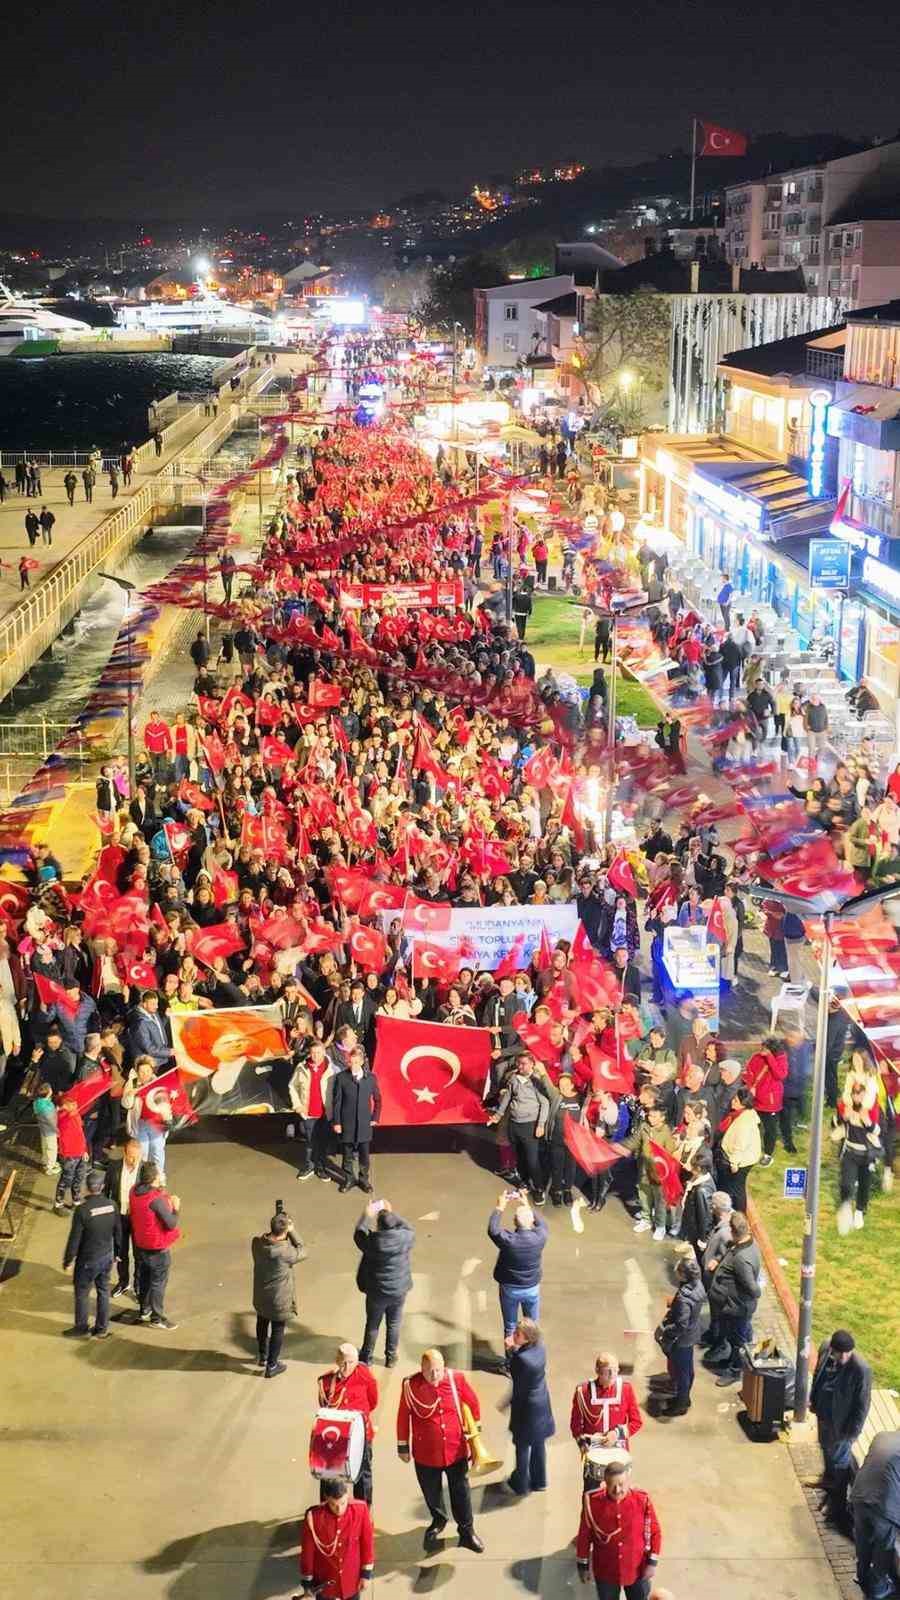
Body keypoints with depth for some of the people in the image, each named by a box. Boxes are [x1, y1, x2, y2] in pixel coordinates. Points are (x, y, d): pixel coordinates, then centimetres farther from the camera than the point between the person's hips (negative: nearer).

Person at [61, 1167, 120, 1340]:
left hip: (88, 1260, -5)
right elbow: (117, 1232, 2)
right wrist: (116, 1253, 17)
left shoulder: (82, 1210, -24)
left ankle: (82, 1328, 27)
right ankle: (102, 1329, 28)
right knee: (103, 1291, 18)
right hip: (107, 1256, 5)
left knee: (82, 1293, 14)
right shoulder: (112, 1205, -10)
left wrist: (68, 1261, -4)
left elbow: (74, 1239, -18)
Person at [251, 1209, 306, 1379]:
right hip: (279, 1299, -6)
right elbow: (301, 1252, -14)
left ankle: (262, 1357, 47)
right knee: (277, 1330, 14)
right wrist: (292, 1231, -12)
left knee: (262, 1324, 27)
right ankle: (272, 1366, 27)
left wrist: (275, 1227, -6)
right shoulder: (285, 1251, -34)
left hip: (260, 1295, 6)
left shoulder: (257, 1242, -19)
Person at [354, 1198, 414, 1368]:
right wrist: (392, 1213, 10)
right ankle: (391, 1357, 31)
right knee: (393, 1324, 19)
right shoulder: (404, 1238, -19)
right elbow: (410, 1228, 6)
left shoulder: (372, 1241, -22)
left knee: (372, 1324, 17)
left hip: (377, 1292, -1)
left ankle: (366, 1357, 32)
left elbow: (358, 1234, 0)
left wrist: (367, 1215, 11)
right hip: (399, 1290, 1)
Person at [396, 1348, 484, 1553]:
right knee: (432, 1492, 18)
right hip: (426, 1452, 0)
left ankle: (467, 1531, 26)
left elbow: (472, 1402, 4)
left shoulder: (456, 1379, -14)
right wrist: (403, 1446, 1)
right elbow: (403, 1416, -6)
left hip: (456, 1449, 0)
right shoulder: (410, 1385, -18)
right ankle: (438, 1521, 45)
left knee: (461, 1492, 10)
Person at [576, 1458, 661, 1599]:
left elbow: (655, 1532, -4)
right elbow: (584, 1535, -4)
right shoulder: (592, 1502, -17)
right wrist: (583, 1565, 1)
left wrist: (652, 1563, -7)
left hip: (637, 1570, 0)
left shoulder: (642, 1500, -16)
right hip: (605, 1571, 0)